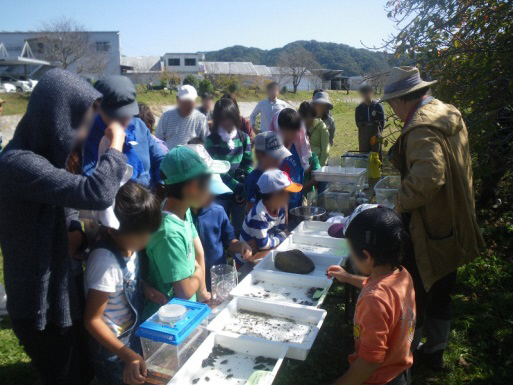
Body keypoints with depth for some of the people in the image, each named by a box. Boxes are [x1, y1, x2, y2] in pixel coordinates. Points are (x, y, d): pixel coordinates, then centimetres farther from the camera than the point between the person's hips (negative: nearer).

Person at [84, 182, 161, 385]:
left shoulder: (128, 245, -8)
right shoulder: (105, 261, -32)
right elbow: (92, 320, -26)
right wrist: (127, 355, -34)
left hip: (132, 338, 8)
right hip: (112, 350, -8)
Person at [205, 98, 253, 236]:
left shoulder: (244, 138, 3)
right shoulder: (211, 140, -5)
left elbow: (249, 164, 2)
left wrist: (246, 187, -13)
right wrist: (238, 186, -17)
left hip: (241, 192, 2)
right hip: (220, 194, -2)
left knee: (240, 228, 11)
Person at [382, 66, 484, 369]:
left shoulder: (422, 127, -24)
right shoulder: (451, 115, 7)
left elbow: (427, 178, -38)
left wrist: (401, 203, -23)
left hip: (428, 230, -10)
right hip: (455, 225, 10)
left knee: (414, 294, 9)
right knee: (440, 293, 22)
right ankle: (436, 352, 39)